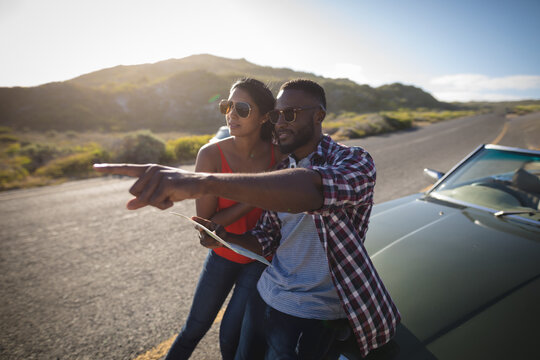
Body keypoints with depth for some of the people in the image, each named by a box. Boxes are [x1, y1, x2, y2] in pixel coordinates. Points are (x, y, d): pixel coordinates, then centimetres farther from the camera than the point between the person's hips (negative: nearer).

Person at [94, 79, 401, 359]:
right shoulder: (282, 171, 5)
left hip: (308, 318, -6)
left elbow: (314, 188, -42)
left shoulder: (354, 162, -17)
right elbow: (266, 240, 9)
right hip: (263, 298, 6)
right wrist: (223, 237, -12)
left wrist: (203, 181, -53)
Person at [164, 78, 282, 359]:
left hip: (261, 261, 0)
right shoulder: (211, 154, -19)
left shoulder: (279, 155, -16)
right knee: (194, 329, 17)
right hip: (222, 254, 1)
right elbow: (205, 222, -19)